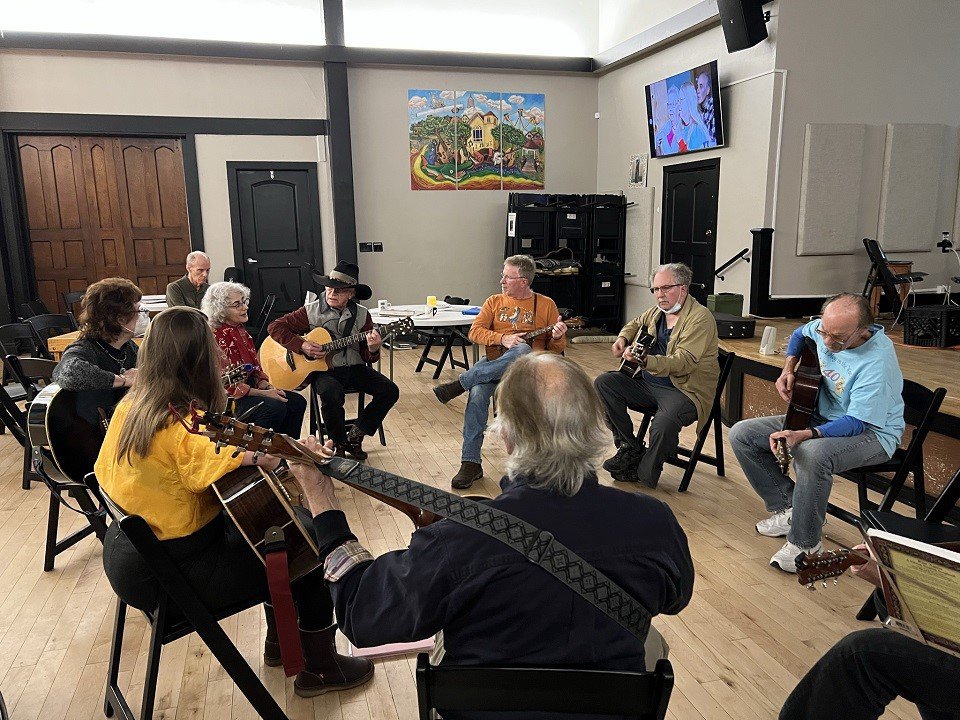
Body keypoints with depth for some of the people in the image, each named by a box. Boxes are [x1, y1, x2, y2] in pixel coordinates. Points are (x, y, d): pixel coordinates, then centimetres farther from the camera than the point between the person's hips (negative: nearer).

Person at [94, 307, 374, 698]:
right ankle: (321, 667, 17)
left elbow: (105, 472, 11)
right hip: (179, 571, -9)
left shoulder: (130, 405, -2)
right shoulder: (188, 426, -28)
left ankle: (280, 638, 34)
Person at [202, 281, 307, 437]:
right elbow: (228, 385, -19)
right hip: (230, 399, -9)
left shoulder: (240, 330, 11)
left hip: (251, 388, 9)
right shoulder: (216, 337, -17)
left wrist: (268, 387, -1)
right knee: (275, 408, -28)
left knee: (298, 402, -1)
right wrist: (263, 393, -18)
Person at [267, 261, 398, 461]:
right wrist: (302, 345, -14)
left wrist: (372, 350, -21)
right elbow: (275, 327, -2)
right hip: (324, 370, -3)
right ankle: (341, 443, -9)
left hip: (354, 368, 4)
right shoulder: (311, 311, -3)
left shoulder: (361, 315, 3)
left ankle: (355, 436, 0)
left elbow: (368, 357, 4)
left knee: (390, 391, -15)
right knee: (331, 394, -36)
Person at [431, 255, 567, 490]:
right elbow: (475, 332, 3)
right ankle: (470, 464, -25)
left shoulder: (546, 305, 11)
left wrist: (557, 337, -14)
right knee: (478, 393, -31)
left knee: (522, 350, -39)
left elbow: (556, 348, 10)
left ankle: (460, 382, -30)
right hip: (495, 362, 2)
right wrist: (502, 338, -13)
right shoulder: (494, 301, 17)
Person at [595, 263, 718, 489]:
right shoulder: (657, 311, 10)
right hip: (649, 383, 8)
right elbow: (636, 324, 34)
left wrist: (645, 361, -42)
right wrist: (623, 338, 10)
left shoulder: (700, 318, -16)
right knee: (603, 383, -6)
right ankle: (631, 447, 2)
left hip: (686, 390, -8)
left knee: (664, 423, -38)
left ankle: (644, 475, -9)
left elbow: (683, 362, -27)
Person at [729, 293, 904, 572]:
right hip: (819, 416, 8)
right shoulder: (825, 328, -8)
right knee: (741, 434, -4)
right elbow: (800, 334, 18)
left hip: (871, 431, -8)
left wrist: (804, 435, -43)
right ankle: (790, 507, 2)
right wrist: (788, 369, 1)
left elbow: (857, 423, -30)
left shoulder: (877, 362, -29)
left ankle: (805, 542, -21)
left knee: (812, 453, -42)